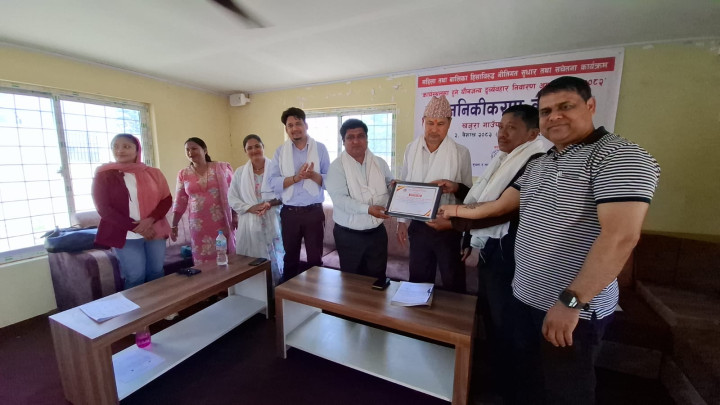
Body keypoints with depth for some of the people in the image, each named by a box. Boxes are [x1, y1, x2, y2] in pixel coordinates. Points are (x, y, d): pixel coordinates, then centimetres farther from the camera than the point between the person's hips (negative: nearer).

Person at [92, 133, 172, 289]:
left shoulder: (153, 173, 6)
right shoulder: (103, 175, 1)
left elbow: (167, 199, 2)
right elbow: (103, 208, -5)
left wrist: (150, 220, -15)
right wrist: (135, 227, -14)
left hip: (154, 231, 2)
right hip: (126, 235, -2)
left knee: (156, 273, 10)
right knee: (135, 277, 1)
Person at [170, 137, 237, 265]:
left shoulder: (222, 167, 0)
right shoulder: (183, 174, 6)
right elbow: (180, 202, 8)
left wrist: (236, 216, -4)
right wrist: (174, 225, 7)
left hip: (222, 221, -2)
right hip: (199, 224, 2)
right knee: (203, 259, 6)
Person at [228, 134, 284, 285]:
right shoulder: (239, 172, 8)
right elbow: (232, 198, 6)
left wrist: (271, 203, -17)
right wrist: (250, 208, -10)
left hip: (272, 223, -1)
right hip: (249, 224, 2)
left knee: (274, 260, 3)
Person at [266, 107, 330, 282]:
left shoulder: (320, 148, 0)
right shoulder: (280, 151, 3)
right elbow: (273, 183, -6)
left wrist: (312, 175, -20)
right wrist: (297, 177, -20)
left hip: (314, 212, -1)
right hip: (289, 212, 2)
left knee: (315, 258, 9)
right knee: (290, 257, 17)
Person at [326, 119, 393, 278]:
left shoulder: (380, 163, 5)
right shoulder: (337, 166, -8)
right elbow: (339, 199, -19)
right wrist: (368, 209, -28)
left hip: (377, 232, 3)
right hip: (348, 235, -3)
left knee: (378, 278, 16)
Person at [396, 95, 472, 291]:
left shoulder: (461, 152, -6)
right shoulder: (411, 149, 2)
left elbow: (469, 192, 0)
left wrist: (455, 186, -20)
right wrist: (401, 221, 5)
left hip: (448, 228, -2)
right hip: (418, 226, 3)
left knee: (452, 282, 12)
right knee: (418, 280, 16)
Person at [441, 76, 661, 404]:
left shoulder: (619, 157, -15)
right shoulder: (538, 164, 10)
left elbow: (620, 236, -25)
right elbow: (500, 205, 16)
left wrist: (571, 301, -27)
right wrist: (456, 210, 19)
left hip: (573, 309, -7)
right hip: (523, 298, 7)